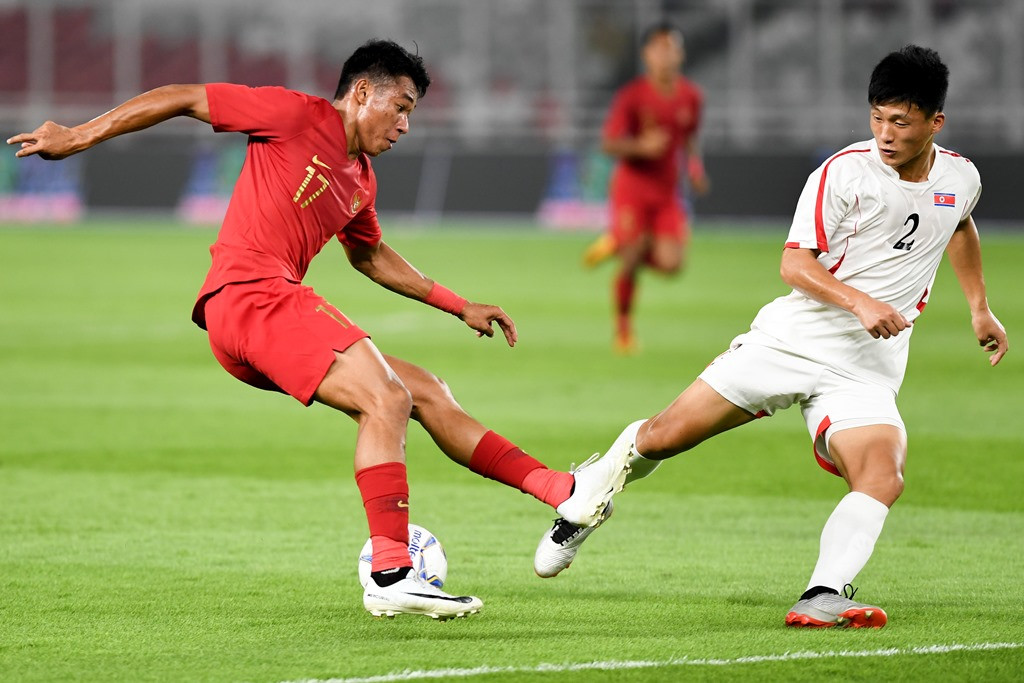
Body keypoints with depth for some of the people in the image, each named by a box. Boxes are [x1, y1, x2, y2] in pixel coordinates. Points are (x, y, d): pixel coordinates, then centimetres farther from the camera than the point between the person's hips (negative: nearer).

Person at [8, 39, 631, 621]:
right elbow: (183, 99, 0)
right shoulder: (296, 116, -3)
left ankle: (566, 494, 8)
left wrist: (460, 306, 36)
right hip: (249, 293, -9)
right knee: (387, 398, -22)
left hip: (280, 303, 9)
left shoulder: (361, 180, 22)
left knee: (429, 395, 7)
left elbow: (370, 256, 39)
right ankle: (390, 575, -26)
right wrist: (80, 136, -1)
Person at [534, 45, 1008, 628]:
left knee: (883, 480, -25)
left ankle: (823, 600, -33)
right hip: (791, 340, -3)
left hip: (866, 372, 3)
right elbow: (795, 263, -12)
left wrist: (980, 307, 33)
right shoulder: (845, 171, -10)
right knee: (664, 437, -3)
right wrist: (860, 302, -27)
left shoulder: (960, 178, 7)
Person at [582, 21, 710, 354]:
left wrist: (695, 167, 3)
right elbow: (609, 144, -12)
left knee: (671, 263, -13)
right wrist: (640, 146, -29)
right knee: (630, 263, -8)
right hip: (631, 187, -4)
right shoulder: (632, 95, -12)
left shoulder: (690, 96, 2)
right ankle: (623, 329, 17)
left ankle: (617, 244, 18)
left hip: (667, 192, 4)